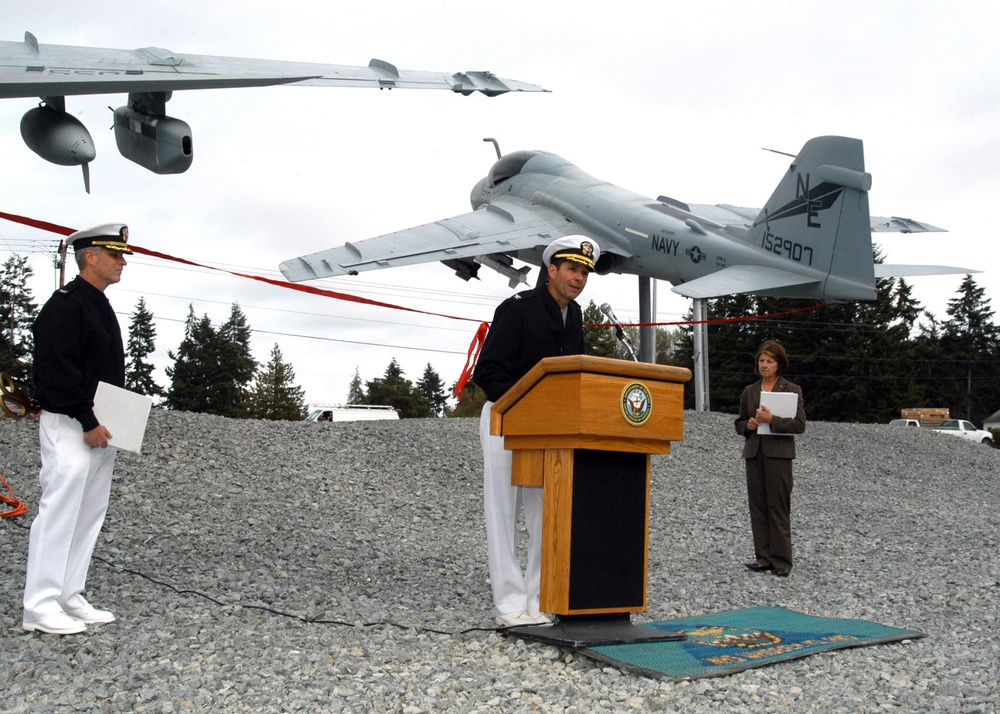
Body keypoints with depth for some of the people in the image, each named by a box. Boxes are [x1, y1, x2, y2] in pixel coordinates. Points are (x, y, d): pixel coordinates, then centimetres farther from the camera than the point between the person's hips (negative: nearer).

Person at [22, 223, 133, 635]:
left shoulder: (100, 306, 18)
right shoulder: (66, 304, -12)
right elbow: (60, 370, -20)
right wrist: (88, 422, -20)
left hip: (99, 429, 10)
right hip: (70, 429, -10)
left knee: (89, 516, 11)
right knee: (59, 512, -6)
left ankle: (70, 599, 19)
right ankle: (40, 607, 1)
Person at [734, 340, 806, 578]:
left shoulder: (792, 390, 1)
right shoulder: (749, 391, 14)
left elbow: (799, 424, -7)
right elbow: (739, 423, 18)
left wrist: (772, 420, -19)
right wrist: (748, 425, -4)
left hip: (778, 453, -4)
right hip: (754, 453, 4)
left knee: (778, 507, -3)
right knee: (758, 506, 5)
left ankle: (781, 561, 3)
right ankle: (764, 558, 11)